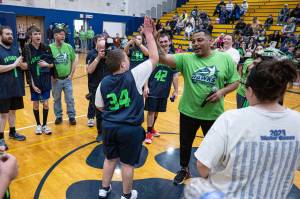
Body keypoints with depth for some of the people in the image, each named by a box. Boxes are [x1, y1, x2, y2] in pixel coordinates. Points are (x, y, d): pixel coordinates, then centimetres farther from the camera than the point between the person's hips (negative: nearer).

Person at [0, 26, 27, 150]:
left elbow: (26, 66, 10)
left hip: (16, 87, 6)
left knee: (12, 111, 18)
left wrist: (21, 64, -11)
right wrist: (14, 65, -20)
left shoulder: (16, 50, 9)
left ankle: (12, 132, 33)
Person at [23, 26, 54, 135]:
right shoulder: (27, 49, -8)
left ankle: (45, 125, 23)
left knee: (45, 103, 7)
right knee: (35, 104, 10)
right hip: (34, 82, -1)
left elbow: (52, 64, 5)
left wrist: (47, 64, -17)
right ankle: (38, 125, 28)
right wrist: (32, 83, -14)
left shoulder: (46, 48, -2)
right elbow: (26, 67, -10)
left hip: (45, 81, 1)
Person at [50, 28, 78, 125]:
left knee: (70, 99, 8)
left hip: (67, 79, 1)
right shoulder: (50, 48, -9)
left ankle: (72, 116, 22)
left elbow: (74, 61, 5)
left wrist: (71, 74, 0)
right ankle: (58, 116, 29)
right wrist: (51, 76, -7)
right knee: (57, 99, 14)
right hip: (56, 79, -1)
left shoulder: (69, 47, -2)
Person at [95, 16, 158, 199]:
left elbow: (100, 106, 9)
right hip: (130, 129, -4)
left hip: (109, 126, 5)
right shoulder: (133, 76, -16)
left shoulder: (104, 83, -2)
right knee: (127, 163, 13)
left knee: (110, 159, 24)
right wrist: (149, 34, -3)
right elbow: (154, 58, -9)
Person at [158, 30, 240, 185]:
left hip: (214, 113, 0)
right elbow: (163, 58, -21)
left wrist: (222, 92, -18)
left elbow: (235, 82, 1)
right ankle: (184, 169, 47)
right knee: (185, 143, 19)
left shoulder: (226, 59, -6)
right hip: (188, 111, 1)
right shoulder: (186, 59, -8)